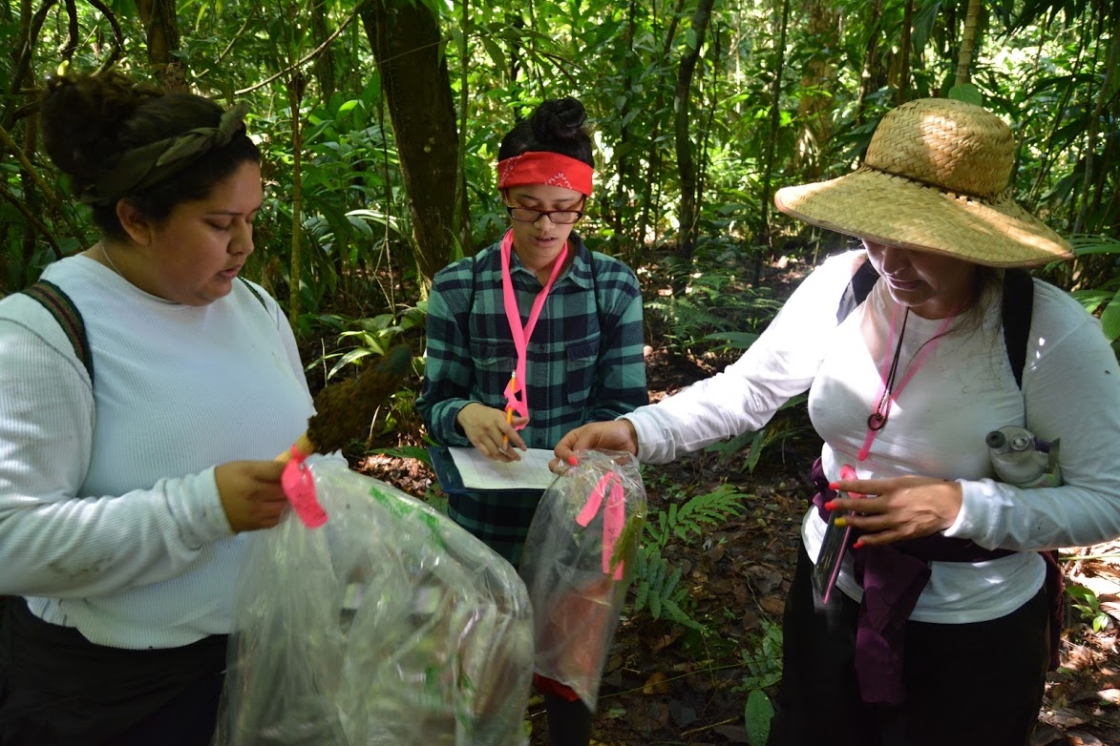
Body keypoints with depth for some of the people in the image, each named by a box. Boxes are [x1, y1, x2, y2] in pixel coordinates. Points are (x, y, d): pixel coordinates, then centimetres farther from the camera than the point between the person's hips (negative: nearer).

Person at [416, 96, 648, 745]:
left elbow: (625, 407, -5)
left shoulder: (615, 288, -6)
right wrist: (466, 416, -25)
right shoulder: (459, 288, -7)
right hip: (486, 515, 0)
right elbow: (436, 402, -3)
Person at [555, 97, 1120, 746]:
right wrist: (637, 431, -22)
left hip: (974, 636, -3)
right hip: (832, 594, 4)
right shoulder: (840, 286, -13)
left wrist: (960, 505, -31)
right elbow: (746, 389, -7)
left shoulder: (1054, 334, -23)